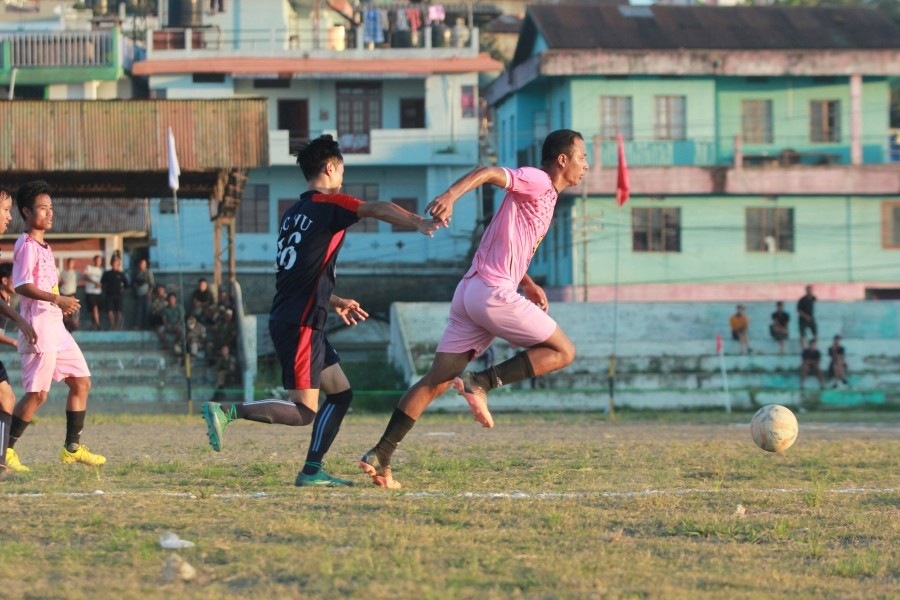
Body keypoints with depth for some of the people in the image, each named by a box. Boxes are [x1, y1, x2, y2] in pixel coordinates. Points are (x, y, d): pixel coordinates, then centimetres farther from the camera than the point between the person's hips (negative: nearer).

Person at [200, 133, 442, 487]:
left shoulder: (293, 213, 18)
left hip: (290, 320, 9)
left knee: (341, 394, 12)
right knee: (304, 412, -10)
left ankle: (312, 471, 8)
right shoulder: (329, 204, -7)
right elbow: (379, 210, -25)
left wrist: (335, 302, 28)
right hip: (299, 324, -9)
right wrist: (419, 224, -33)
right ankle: (227, 411, -16)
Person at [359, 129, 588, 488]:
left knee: (437, 380, 5)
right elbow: (489, 172, -21)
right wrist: (451, 195, -37)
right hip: (495, 293, -9)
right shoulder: (537, 182, -4)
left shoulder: (545, 198, 24)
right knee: (563, 352, -1)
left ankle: (380, 457, 0)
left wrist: (527, 283, 21)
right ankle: (482, 382, -12)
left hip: (470, 293, 9)